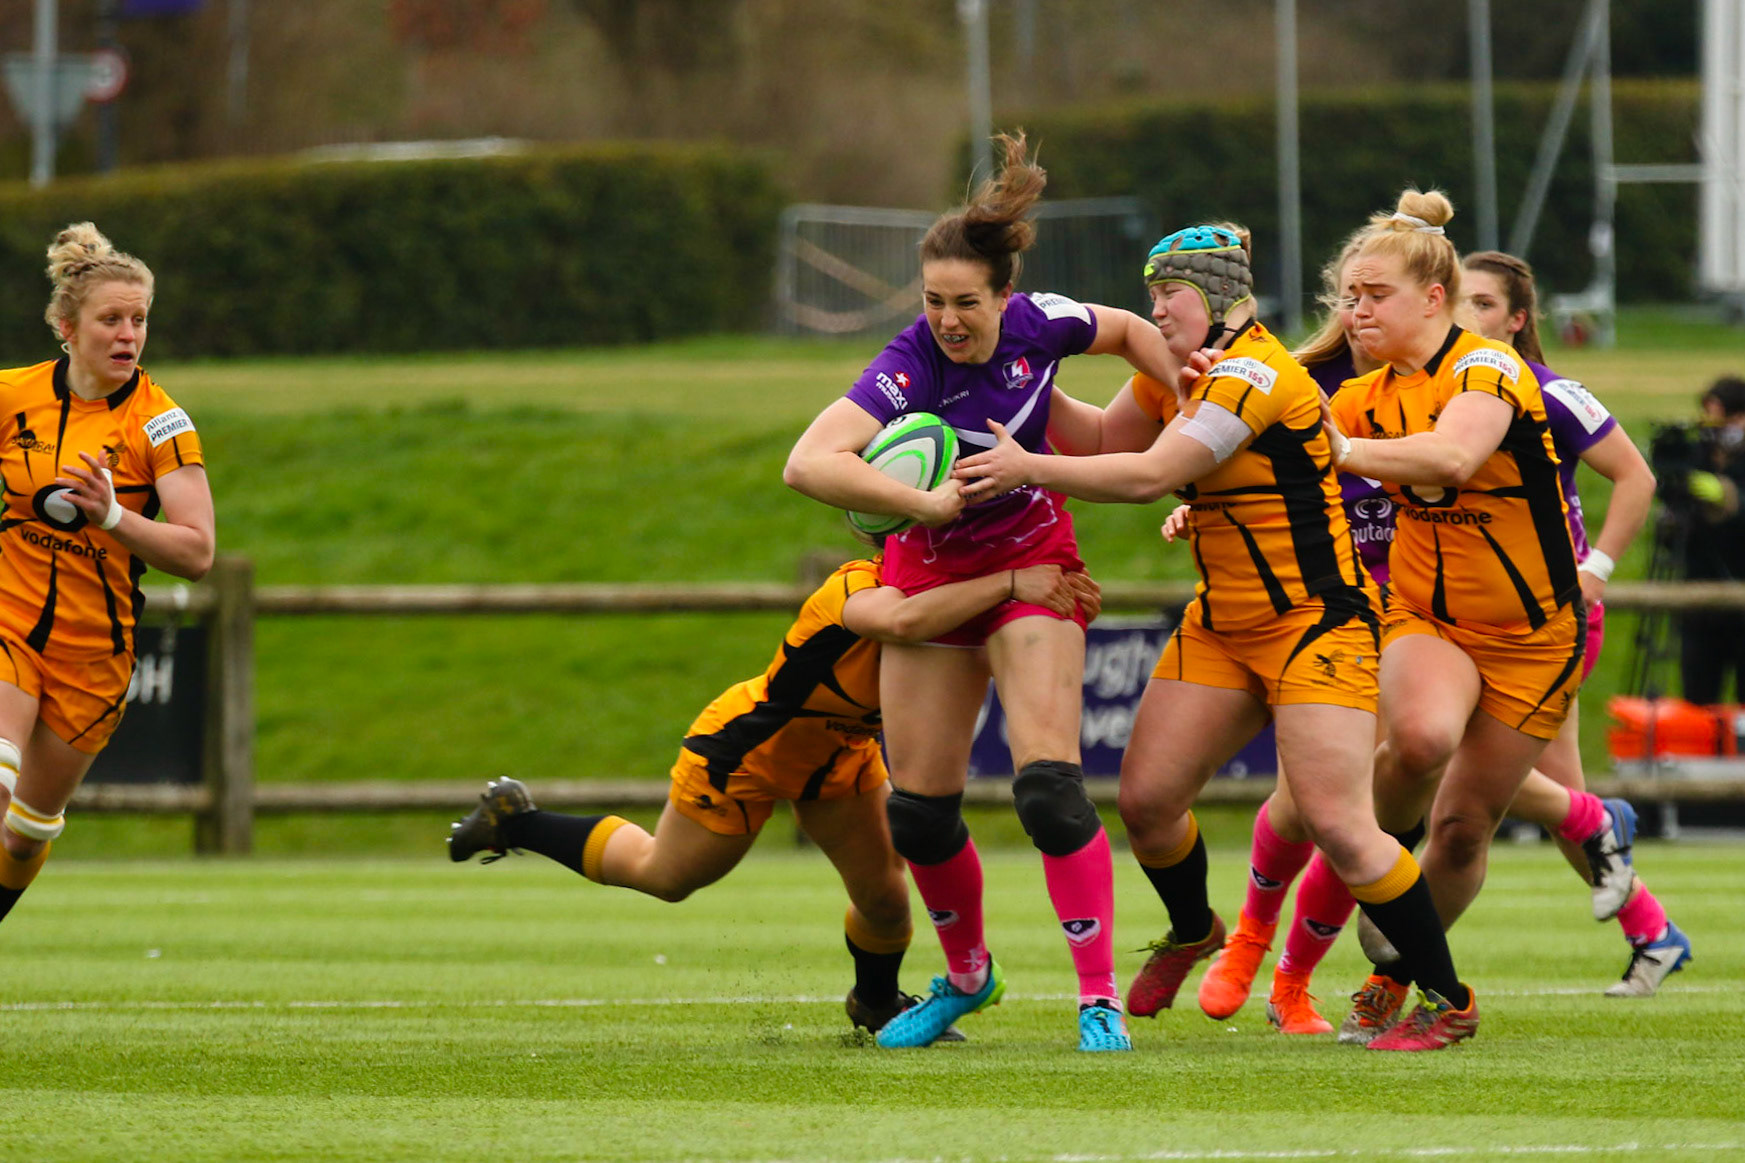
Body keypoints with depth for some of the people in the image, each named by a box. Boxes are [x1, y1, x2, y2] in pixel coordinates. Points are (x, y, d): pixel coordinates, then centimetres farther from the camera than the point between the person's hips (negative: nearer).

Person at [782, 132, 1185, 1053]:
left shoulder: (1039, 325, -16)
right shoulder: (909, 370, -26)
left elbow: (1130, 332, 9)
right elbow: (807, 465, -41)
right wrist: (923, 503, -39)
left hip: (1031, 565, 0)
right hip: (931, 577, 0)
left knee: (1048, 785, -16)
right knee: (919, 806, 4)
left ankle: (1100, 1000, -12)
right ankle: (966, 976, 30)